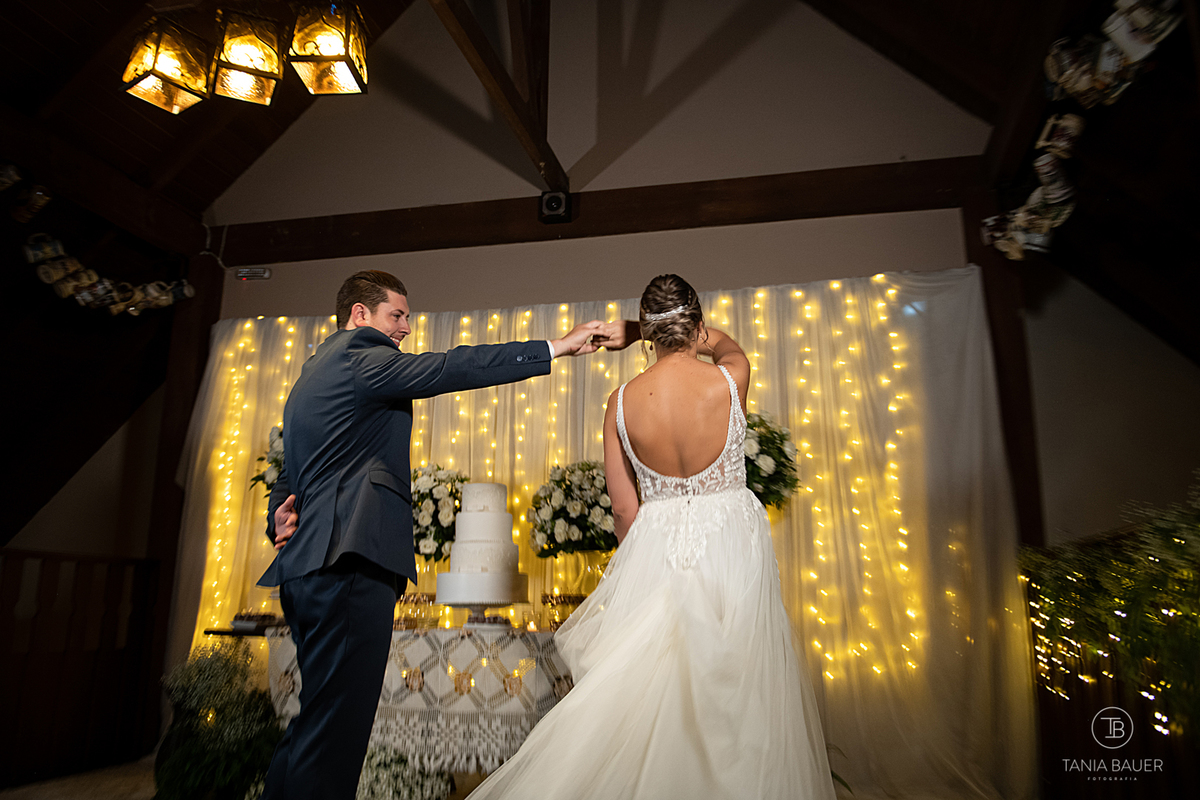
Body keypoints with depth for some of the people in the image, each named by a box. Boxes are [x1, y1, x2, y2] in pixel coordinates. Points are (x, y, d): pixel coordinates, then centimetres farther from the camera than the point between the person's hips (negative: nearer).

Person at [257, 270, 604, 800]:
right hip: (350, 564, -11)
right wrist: (557, 347, -11)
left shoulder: (311, 377, 28)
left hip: (307, 567, 11)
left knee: (319, 719, 17)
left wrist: (279, 516, 8)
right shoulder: (358, 357, -5)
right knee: (336, 724, -8)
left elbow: (291, 475, 29)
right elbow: (454, 368, -13)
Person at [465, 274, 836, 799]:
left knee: (653, 693, 13)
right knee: (735, 696, 11)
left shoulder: (622, 402, -7)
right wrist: (662, 331, 11)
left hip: (655, 549, 2)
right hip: (730, 546, -1)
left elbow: (623, 509, -2)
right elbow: (730, 345, 16)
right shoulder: (730, 380, -11)